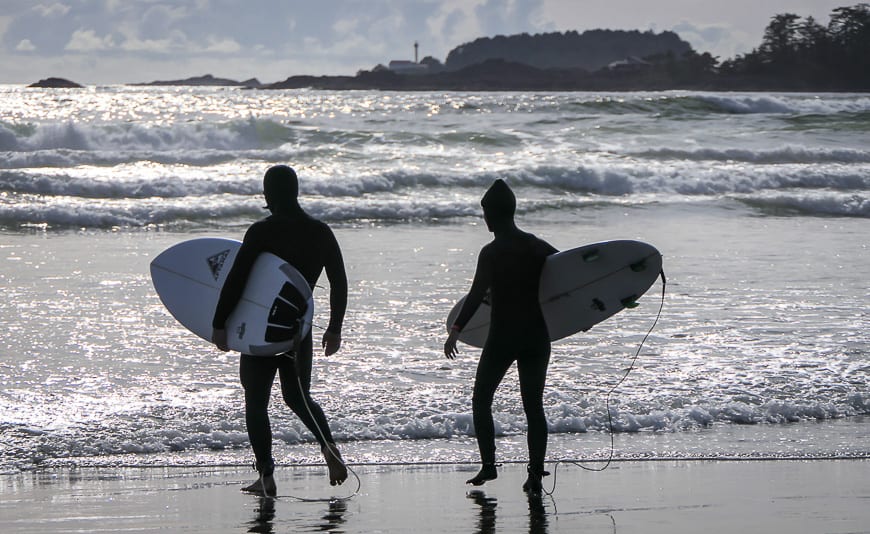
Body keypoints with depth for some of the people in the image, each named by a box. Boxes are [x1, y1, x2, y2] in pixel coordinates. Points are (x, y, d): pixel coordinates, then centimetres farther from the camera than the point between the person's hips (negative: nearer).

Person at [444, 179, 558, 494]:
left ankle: (488, 464, 4)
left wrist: (456, 330, -20)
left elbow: (477, 295, -20)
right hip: (537, 336, 5)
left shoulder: (492, 253, -11)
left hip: (502, 337, -4)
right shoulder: (537, 247, 5)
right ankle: (536, 473, -2)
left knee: (481, 400, 12)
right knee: (534, 405, 7)